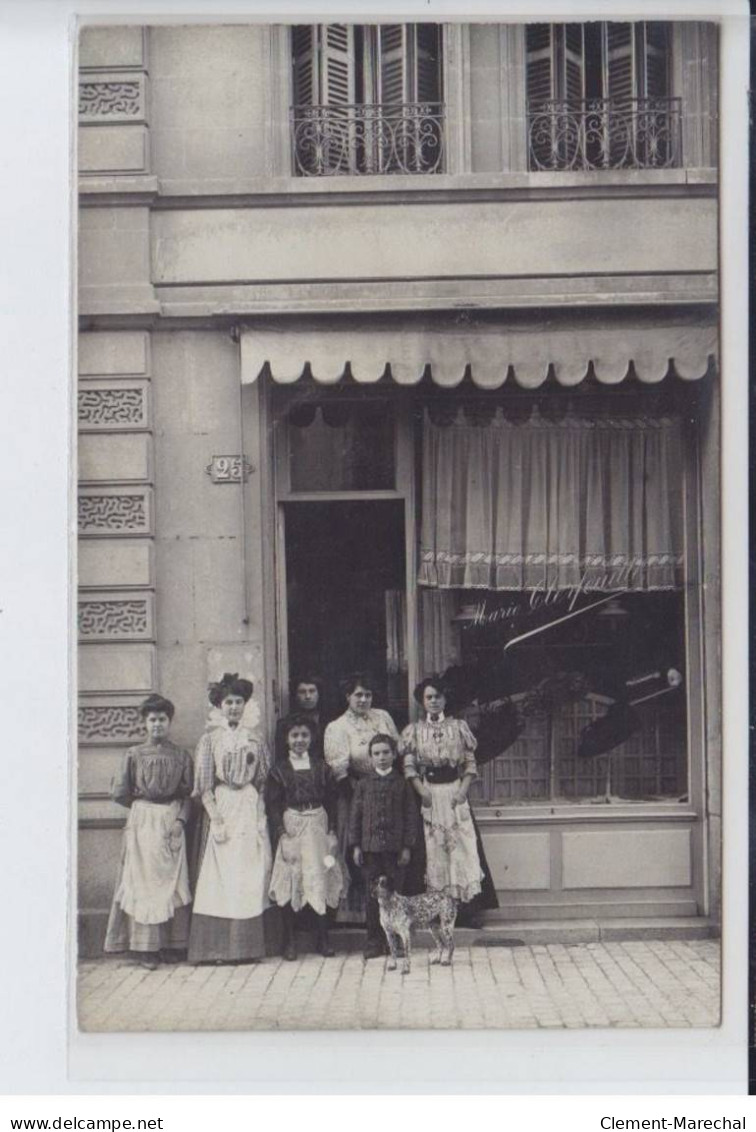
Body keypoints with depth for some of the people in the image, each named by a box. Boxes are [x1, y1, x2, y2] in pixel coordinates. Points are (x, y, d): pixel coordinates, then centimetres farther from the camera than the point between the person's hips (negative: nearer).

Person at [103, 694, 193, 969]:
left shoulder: (181, 756, 5)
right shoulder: (134, 755, 2)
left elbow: (188, 794, 5)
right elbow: (120, 793, 2)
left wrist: (180, 819, -7)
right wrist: (143, 805, 4)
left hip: (172, 821, 2)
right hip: (142, 822, -1)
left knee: (173, 881, 1)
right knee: (144, 880, -4)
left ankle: (170, 945, 7)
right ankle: (144, 946, 0)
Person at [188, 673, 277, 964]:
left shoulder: (254, 740, 11)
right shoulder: (210, 739, 1)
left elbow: (264, 779, 12)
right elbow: (204, 785, -4)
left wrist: (262, 814, 0)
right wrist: (215, 819, -12)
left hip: (252, 810, 4)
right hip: (222, 808, -3)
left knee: (253, 876, 2)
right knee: (222, 874, -4)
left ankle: (250, 944, 8)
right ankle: (222, 947, 0)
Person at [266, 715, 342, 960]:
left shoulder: (321, 768, 7)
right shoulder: (279, 770, 1)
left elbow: (331, 800, 8)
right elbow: (273, 804, -2)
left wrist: (331, 830, -1)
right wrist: (281, 833, -11)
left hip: (318, 827, 2)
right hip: (291, 827, -2)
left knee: (321, 879, 2)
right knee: (289, 882, -3)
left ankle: (323, 938, 12)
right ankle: (289, 940, 6)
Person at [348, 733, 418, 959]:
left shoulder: (401, 784, 3)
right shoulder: (363, 785, 6)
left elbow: (410, 815, 2)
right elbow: (355, 815, 6)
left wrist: (407, 846, -3)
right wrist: (355, 845, 1)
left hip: (395, 847, -1)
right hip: (370, 847, 1)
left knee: (394, 895, 4)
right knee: (372, 896, 4)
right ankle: (374, 942, 11)